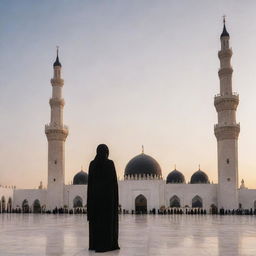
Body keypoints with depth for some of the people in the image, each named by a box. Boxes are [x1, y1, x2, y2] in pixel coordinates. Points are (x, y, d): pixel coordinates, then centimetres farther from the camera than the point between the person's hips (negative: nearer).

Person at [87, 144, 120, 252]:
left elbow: (90, 181, 4)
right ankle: (109, 244, -2)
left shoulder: (92, 164, 4)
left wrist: (91, 195, 10)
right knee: (109, 218, -1)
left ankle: (95, 244, 8)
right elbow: (114, 180, -9)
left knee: (96, 218, 8)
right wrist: (115, 195, -3)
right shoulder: (110, 163, -8)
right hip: (108, 193, -4)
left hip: (95, 193, 4)